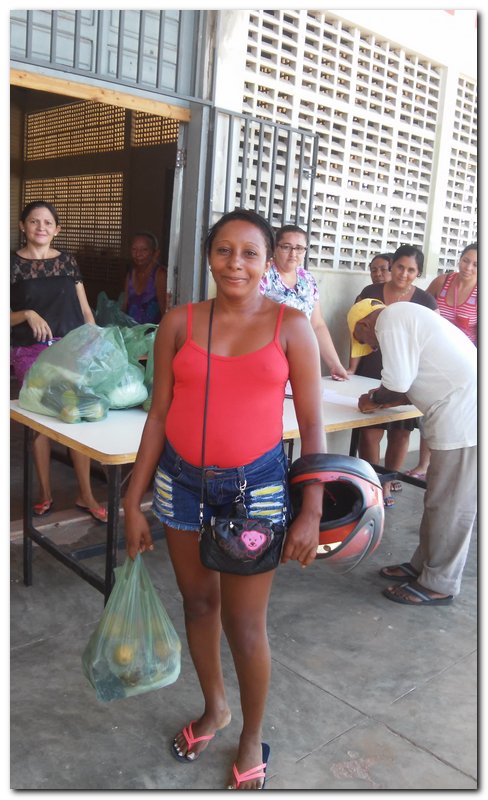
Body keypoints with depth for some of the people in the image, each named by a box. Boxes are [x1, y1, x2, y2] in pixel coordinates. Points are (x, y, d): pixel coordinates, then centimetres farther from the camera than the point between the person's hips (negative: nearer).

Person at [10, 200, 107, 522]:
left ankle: (86, 494, 11)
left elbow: (84, 309, 10)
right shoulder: (13, 263, 1)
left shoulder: (67, 261, 8)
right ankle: (45, 492, 20)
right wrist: (27, 315, -19)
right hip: (30, 352, -1)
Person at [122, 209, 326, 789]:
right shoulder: (179, 323, 0)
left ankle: (251, 737, 33)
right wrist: (133, 501, 4)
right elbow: (159, 414, 3)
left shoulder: (291, 326, -4)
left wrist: (311, 512, -7)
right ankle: (214, 707, 45)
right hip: (183, 481, 3)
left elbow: (312, 423, -3)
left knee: (244, 623, 5)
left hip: (256, 483, -2)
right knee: (198, 601, 18)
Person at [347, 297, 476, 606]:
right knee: (440, 499, 18)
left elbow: (398, 383, -13)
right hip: (463, 411, 10)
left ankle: (439, 585, 13)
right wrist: (384, 401, 18)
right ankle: (425, 565, 30)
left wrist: (373, 400, 5)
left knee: (450, 506, 1)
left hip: (463, 417, -10)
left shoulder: (390, 319, -9)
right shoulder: (405, 315, 22)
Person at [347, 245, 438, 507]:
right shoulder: (370, 293, 1)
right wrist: (352, 369, -8)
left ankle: (387, 483, 24)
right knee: (370, 432, -5)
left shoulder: (425, 301, 2)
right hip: (371, 375, -1)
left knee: (400, 433, 6)